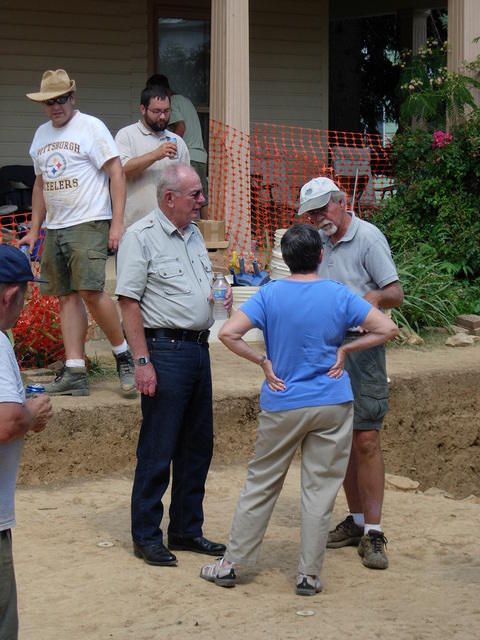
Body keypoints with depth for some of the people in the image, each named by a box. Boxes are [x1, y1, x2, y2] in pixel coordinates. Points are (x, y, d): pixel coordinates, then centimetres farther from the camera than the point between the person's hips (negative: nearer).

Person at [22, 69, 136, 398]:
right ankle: (75, 373, 2)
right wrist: (34, 231, 20)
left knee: (90, 291, -18)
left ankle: (125, 355, 0)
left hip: (89, 223, -7)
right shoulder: (41, 135, 17)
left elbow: (117, 175, -7)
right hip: (55, 228, 7)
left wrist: (117, 223, -15)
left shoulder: (91, 127, -4)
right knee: (68, 297, 3)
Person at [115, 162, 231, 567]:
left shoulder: (193, 234, 16)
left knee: (198, 445, 12)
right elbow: (129, 302, -13)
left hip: (198, 348, 8)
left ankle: (187, 530, 23)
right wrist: (142, 361, -18)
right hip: (165, 349, -8)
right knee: (157, 449, -4)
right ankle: (146, 537, 6)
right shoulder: (141, 237, -9)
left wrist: (221, 295, 4)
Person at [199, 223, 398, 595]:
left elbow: (228, 334, -14)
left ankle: (231, 564, 17)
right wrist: (345, 349, -1)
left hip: (282, 406, 1)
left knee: (261, 484, 11)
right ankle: (310, 575, 9)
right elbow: (388, 329, -7)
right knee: (320, 489, 6)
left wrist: (263, 362, -4)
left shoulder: (270, 295, -6)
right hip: (333, 406, 0)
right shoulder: (339, 296, -6)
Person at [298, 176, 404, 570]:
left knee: (365, 439, -10)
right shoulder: (318, 242, 15)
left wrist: (375, 297, -30)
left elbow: (396, 294, -11)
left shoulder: (368, 237, -6)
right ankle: (356, 520, 18)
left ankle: (373, 533, -8)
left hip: (361, 347, -7)